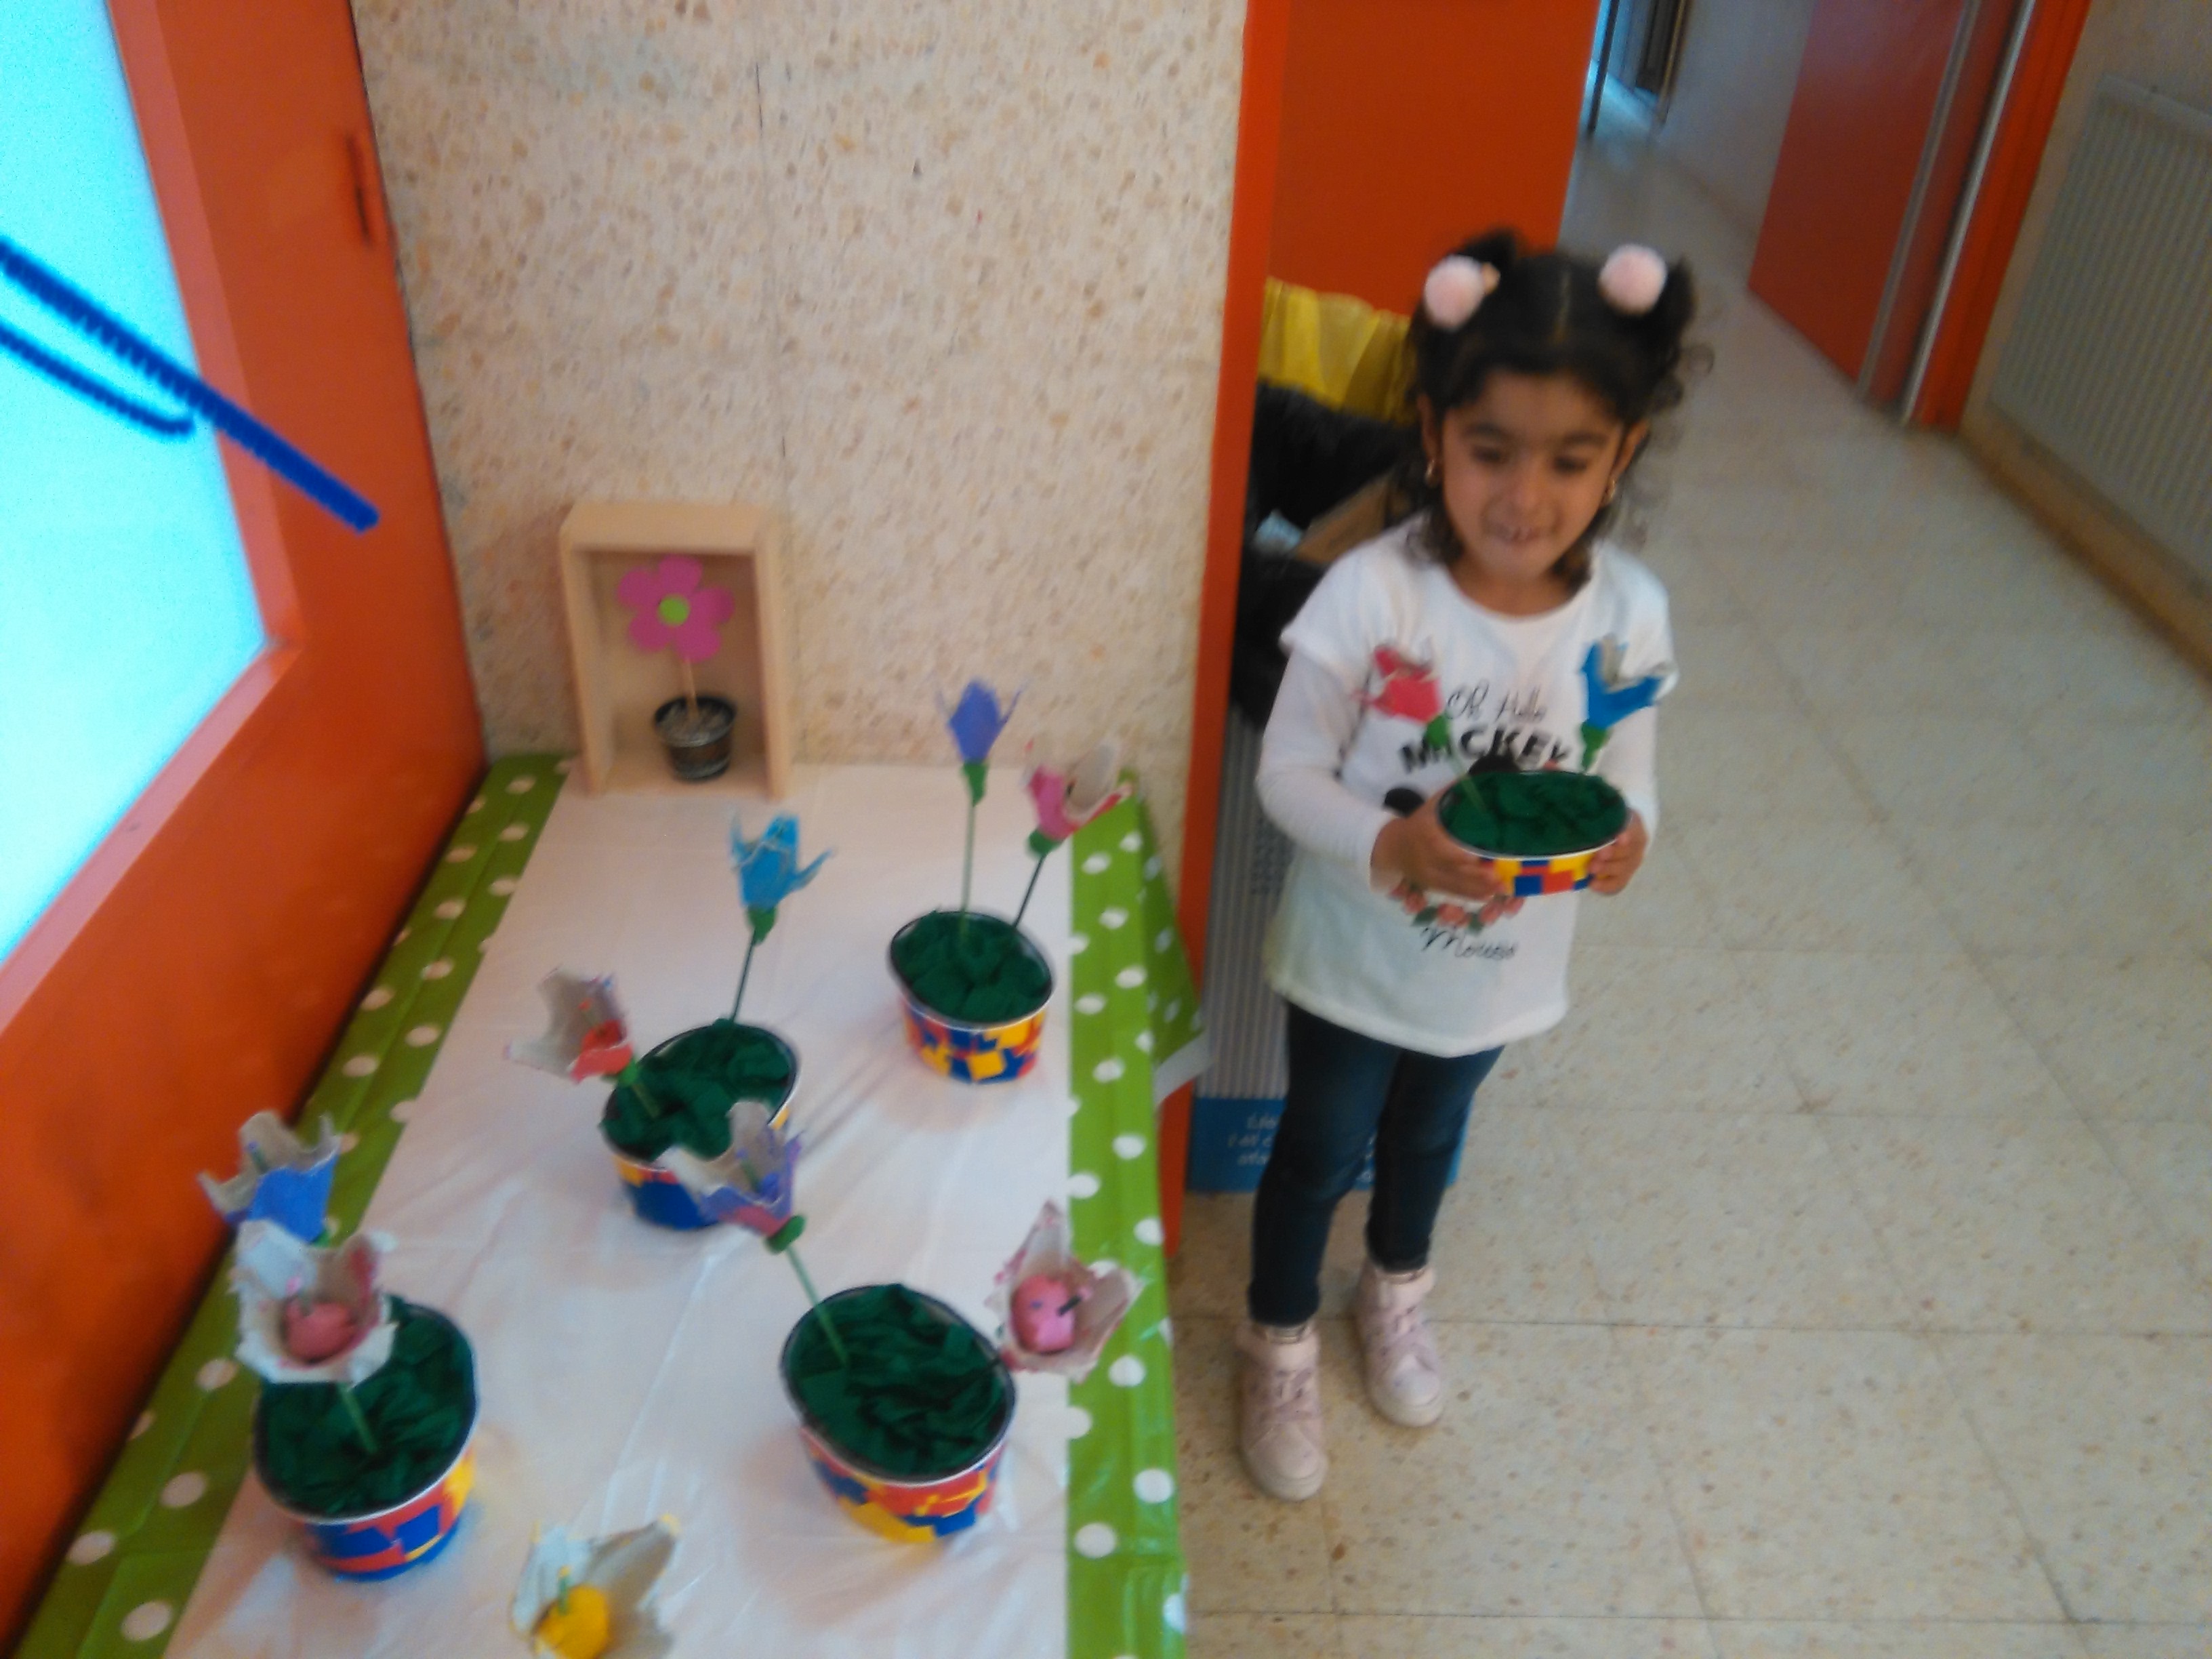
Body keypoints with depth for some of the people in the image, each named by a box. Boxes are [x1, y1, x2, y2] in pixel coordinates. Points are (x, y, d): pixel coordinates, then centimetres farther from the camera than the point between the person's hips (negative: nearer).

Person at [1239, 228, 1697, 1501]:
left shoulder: (1630, 614, -17)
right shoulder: (1371, 594, -27)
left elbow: (1630, 778, -5)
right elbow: (1289, 770, -20)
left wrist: (1621, 837, -29)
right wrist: (1387, 846, -39)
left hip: (1500, 970, 4)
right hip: (1356, 958, -3)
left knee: (1433, 1132, 30)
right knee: (1320, 1149, 19)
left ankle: (1398, 1288, 62)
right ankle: (1282, 1344, 47)